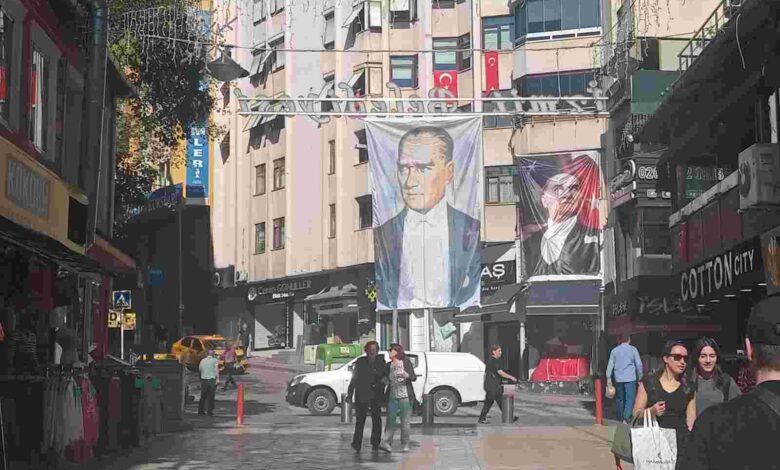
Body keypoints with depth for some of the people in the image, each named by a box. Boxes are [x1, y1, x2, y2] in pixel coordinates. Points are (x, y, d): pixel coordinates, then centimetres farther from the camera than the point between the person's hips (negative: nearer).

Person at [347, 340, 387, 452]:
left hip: (376, 395, 1)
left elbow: (385, 376, 8)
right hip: (362, 395, -1)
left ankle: (375, 443, 14)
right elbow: (354, 378, 6)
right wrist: (350, 393, 0)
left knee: (377, 419, 5)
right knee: (360, 419, -3)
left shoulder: (381, 361, 8)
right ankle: (357, 443, -3)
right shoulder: (360, 362, 6)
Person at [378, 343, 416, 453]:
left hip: (405, 396, -3)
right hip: (392, 397, 4)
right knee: (390, 420, -7)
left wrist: (406, 375, -23)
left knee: (405, 421, 0)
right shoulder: (389, 366, 14)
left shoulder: (406, 363, 1)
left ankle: (405, 444, 8)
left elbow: (414, 378, -5)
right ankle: (386, 443, -14)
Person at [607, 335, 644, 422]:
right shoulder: (633, 349, 1)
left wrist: (608, 378, 9)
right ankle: (626, 416, -19)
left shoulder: (615, 350, 7)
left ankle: (621, 417, 20)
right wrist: (640, 376, 8)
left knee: (620, 398, 14)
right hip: (630, 378, -3)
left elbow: (610, 365, 6)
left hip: (618, 378, 3)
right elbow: (639, 364, -1)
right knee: (630, 398, -4)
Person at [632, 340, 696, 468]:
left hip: (680, 447, 1)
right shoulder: (648, 382, 3)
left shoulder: (689, 388, 7)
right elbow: (636, 413, 5)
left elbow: (691, 423, 7)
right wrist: (651, 411, -14)